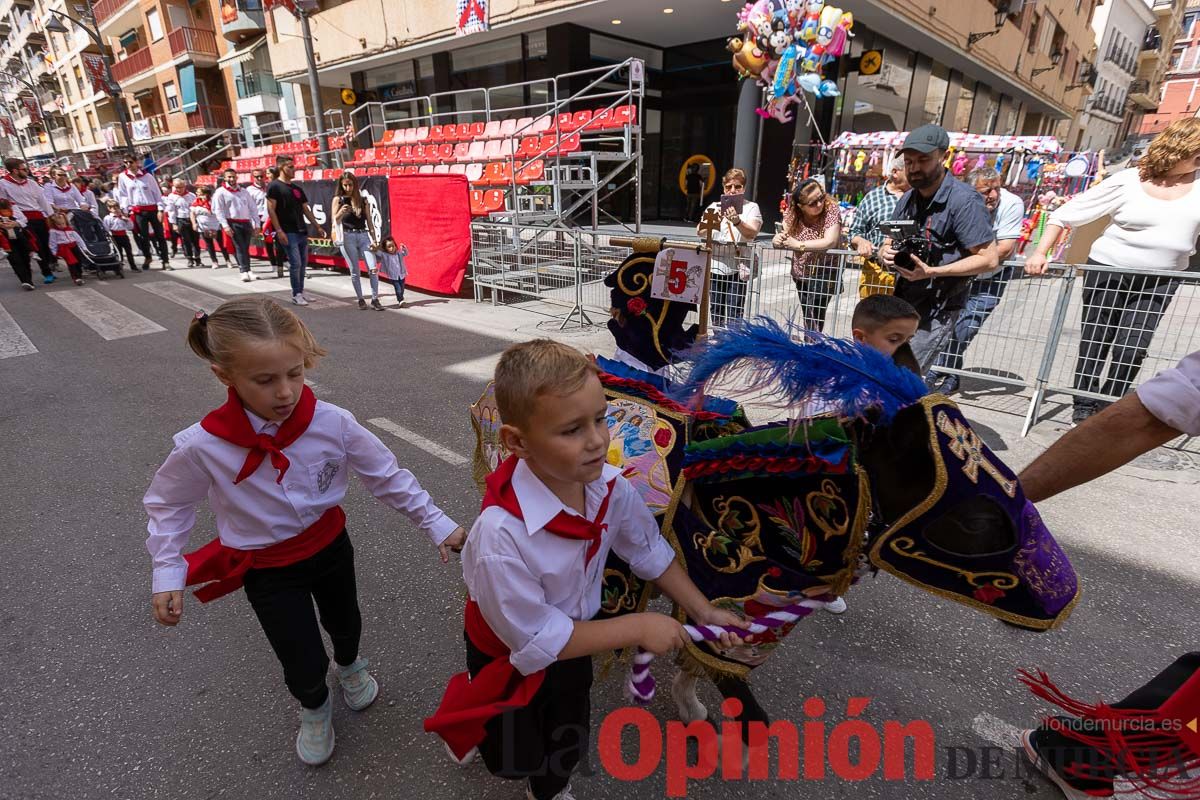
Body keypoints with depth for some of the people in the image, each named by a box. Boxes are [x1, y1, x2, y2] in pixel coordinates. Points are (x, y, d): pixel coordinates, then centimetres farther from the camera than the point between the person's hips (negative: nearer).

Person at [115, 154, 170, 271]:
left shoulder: (147, 175, 1)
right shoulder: (122, 177, 4)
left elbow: (157, 193, 1)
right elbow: (122, 195, 5)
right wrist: (126, 210, -2)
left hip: (153, 209, -1)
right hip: (138, 211, 1)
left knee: (159, 235, -1)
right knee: (143, 236, 5)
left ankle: (165, 260, 2)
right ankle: (147, 257, 24)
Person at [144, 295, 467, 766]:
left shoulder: (332, 423, -26)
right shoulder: (201, 446, -27)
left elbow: (386, 476, -14)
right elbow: (167, 505, -5)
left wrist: (436, 524, -12)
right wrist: (166, 574, -7)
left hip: (330, 545, 2)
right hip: (268, 570, -1)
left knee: (345, 623, 26)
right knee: (304, 665, 6)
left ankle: (348, 666, 65)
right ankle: (313, 709, 45)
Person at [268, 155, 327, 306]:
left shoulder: (297, 188, 17)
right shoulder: (274, 186, -4)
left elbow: (305, 209, 19)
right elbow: (271, 209, -10)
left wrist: (317, 226, 12)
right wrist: (279, 230, -17)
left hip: (302, 231, 7)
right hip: (288, 233, -7)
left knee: (303, 263, 9)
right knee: (296, 263, -9)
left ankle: (300, 292, 18)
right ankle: (296, 294, 0)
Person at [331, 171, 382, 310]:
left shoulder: (362, 200, 11)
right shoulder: (338, 199, 5)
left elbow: (369, 221, 11)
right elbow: (334, 221, -1)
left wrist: (374, 240, 2)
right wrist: (341, 212, -21)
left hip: (364, 236, 2)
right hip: (347, 237, -2)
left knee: (373, 269, -9)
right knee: (355, 271, 0)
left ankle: (375, 300, -3)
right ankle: (361, 300, 10)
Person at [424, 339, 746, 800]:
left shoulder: (610, 487, -26)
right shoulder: (502, 533, -42)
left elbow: (649, 550, -6)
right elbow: (535, 640, -31)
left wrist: (703, 612, -7)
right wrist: (638, 628, -27)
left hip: (572, 640, 4)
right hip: (513, 657, -4)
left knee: (569, 746, 28)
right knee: (518, 759, 24)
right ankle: (472, 732, 57)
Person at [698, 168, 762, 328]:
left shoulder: (751, 207, 4)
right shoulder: (714, 206, 13)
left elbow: (752, 232, -15)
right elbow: (699, 232, 0)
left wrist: (737, 221, -35)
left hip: (737, 268, -3)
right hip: (715, 266, 4)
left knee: (734, 315, -5)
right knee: (716, 313, 12)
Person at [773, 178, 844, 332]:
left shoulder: (831, 210, -18)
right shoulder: (793, 213, -6)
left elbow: (830, 242, -29)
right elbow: (783, 236, -1)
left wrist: (799, 245, -29)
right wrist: (777, 239, -26)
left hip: (824, 273, -5)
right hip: (800, 274, 5)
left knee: (814, 321, -14)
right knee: (807, 320, 14)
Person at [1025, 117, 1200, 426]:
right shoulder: (1127, 182, -7)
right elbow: (1065, 215, -7)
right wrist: (1040, 253, -17)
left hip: (1159, 282, 2)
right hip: (1109, 272, -2)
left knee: (1131, 350, -2)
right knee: (1095, 342, 6)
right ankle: (1084, 407, 17)